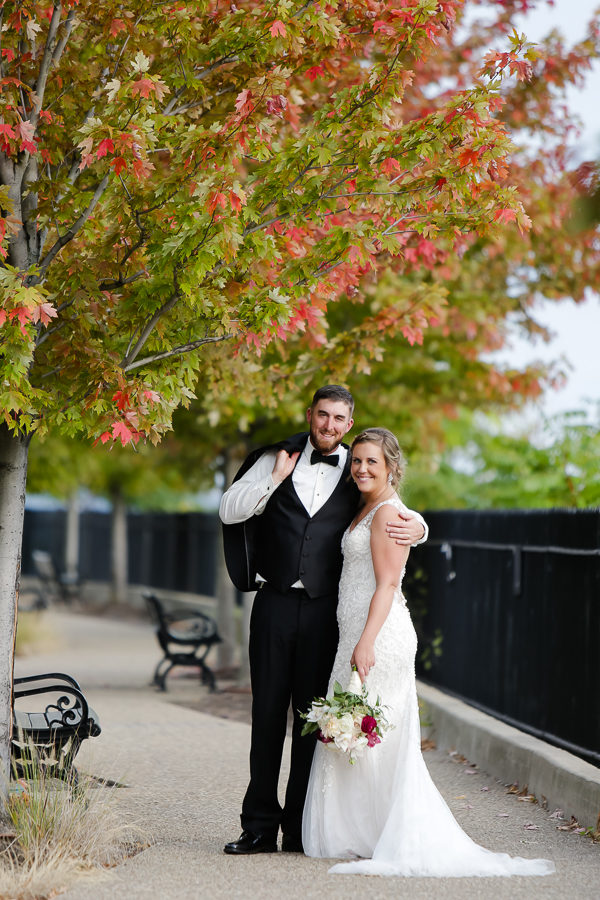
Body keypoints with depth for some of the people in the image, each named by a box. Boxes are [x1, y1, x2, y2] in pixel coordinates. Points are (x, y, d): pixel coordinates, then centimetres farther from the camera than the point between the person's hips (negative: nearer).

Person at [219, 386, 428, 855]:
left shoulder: (356, 474, 7)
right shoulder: (277, 459, 9)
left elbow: (401, 515, 10)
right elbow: (230, 511, 6)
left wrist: (416, 526, -14)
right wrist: (276, 478, -6)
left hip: (324, 610, 0)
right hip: (276, 603, 1)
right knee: (268, 714, 2)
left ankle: (301, 828, 9)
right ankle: (260, 827, 8)